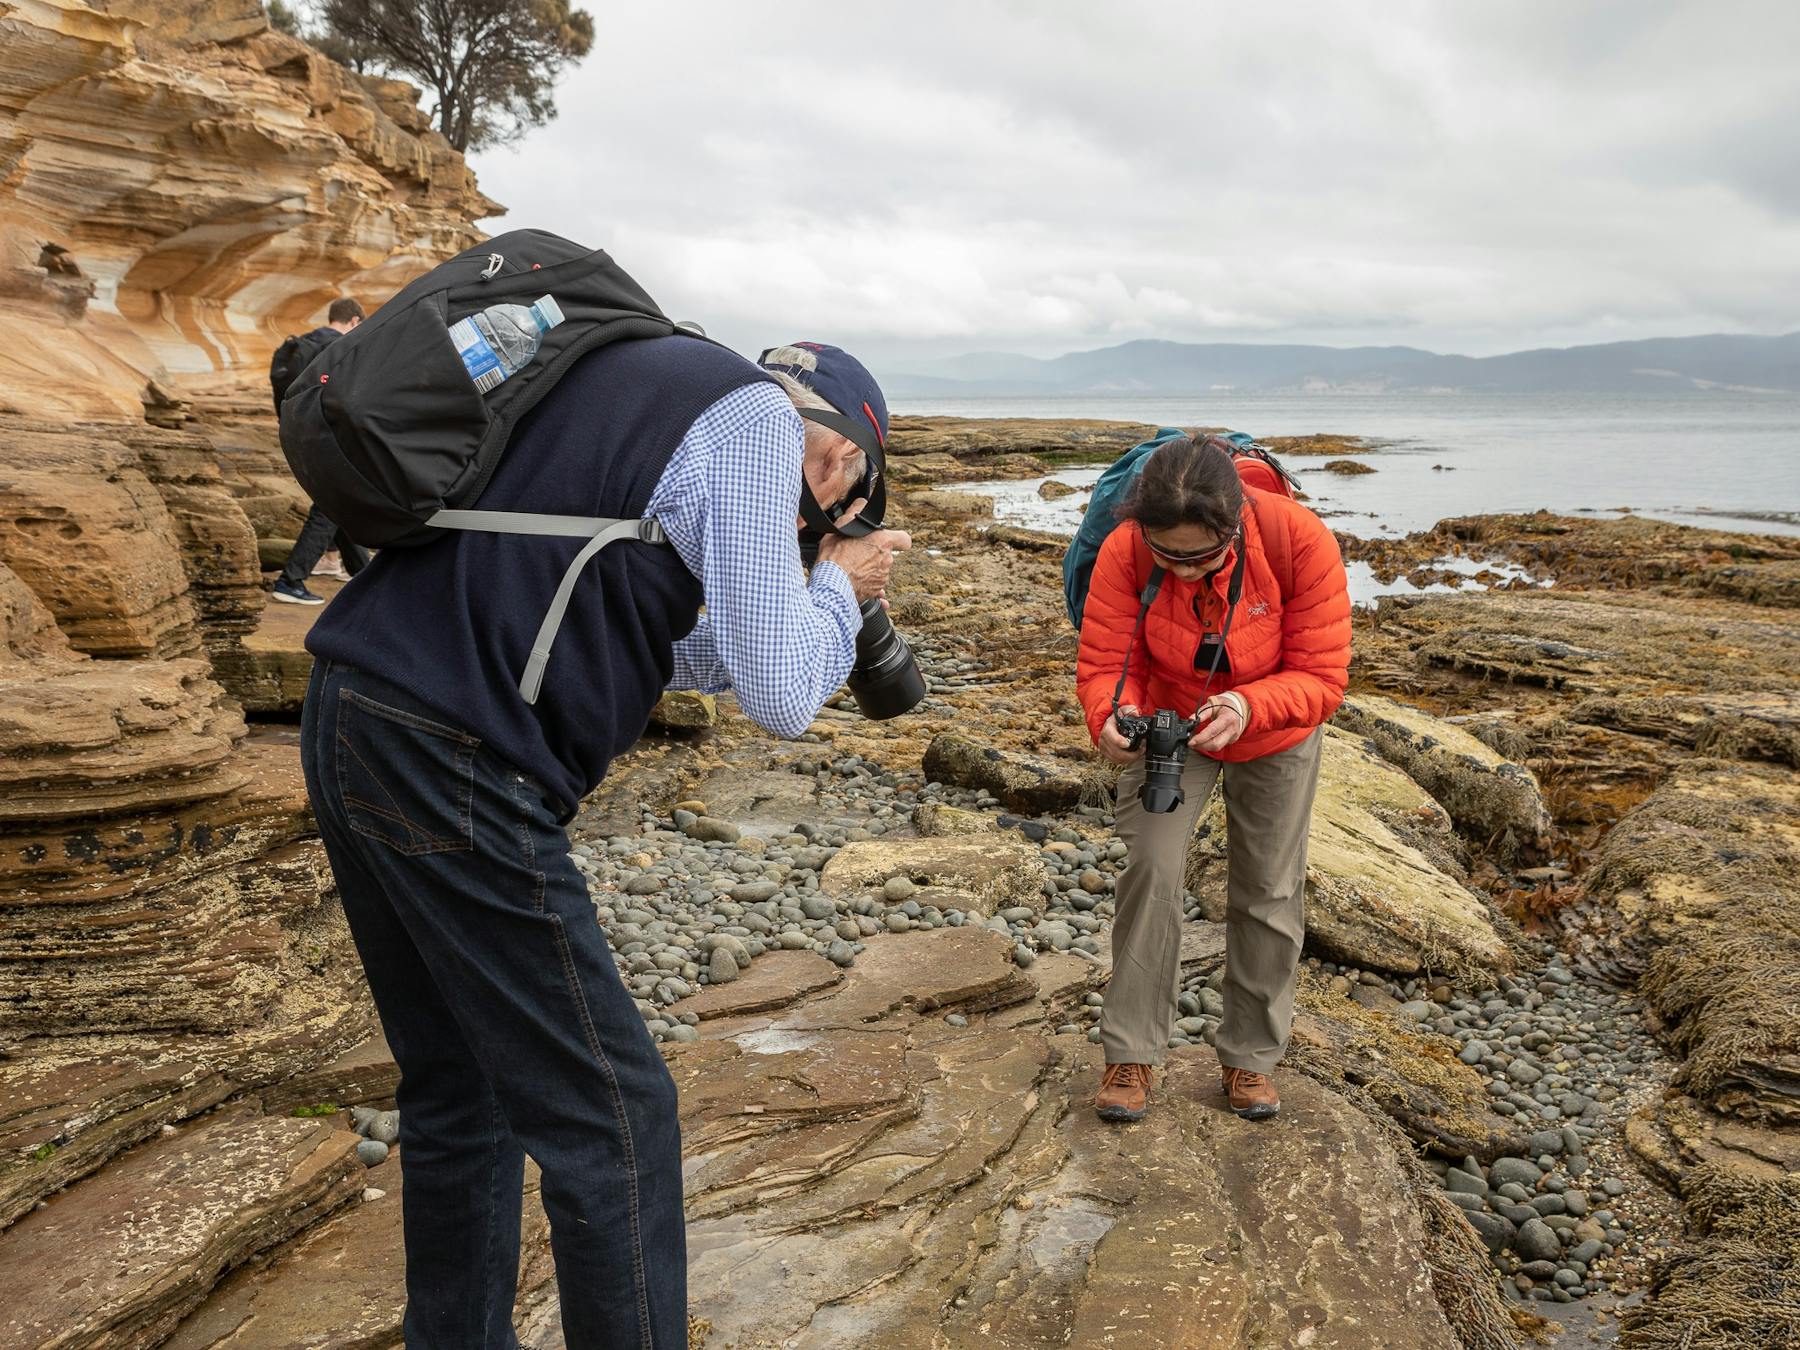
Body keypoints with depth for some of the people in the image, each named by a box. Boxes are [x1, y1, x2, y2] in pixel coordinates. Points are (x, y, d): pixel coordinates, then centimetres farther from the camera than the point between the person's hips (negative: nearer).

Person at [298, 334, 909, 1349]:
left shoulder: (639, 388, 22)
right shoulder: (755, 411, -5)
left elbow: (676, 653, 29)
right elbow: (780, 697, -8)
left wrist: (810, 585, 29)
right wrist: (838, 588, 9)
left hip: (353, 725, 10)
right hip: (451, 769, -10)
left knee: (461, 1088, 22)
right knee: (613, 1116, 2)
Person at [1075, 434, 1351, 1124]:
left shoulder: (1299, 540, -34)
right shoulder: (1125, 552, -31)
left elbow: (1321, 678, -29)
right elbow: (1104, 665, -24)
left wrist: (1247, 707, -47)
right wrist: (1112, 719, -46)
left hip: (1275, 737, 1)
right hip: (1166, 727, 0)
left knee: (1269, 891, 7)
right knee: (1151, 867, -12)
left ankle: (1250, 1056, 25)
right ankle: (1132, 1053, 3)